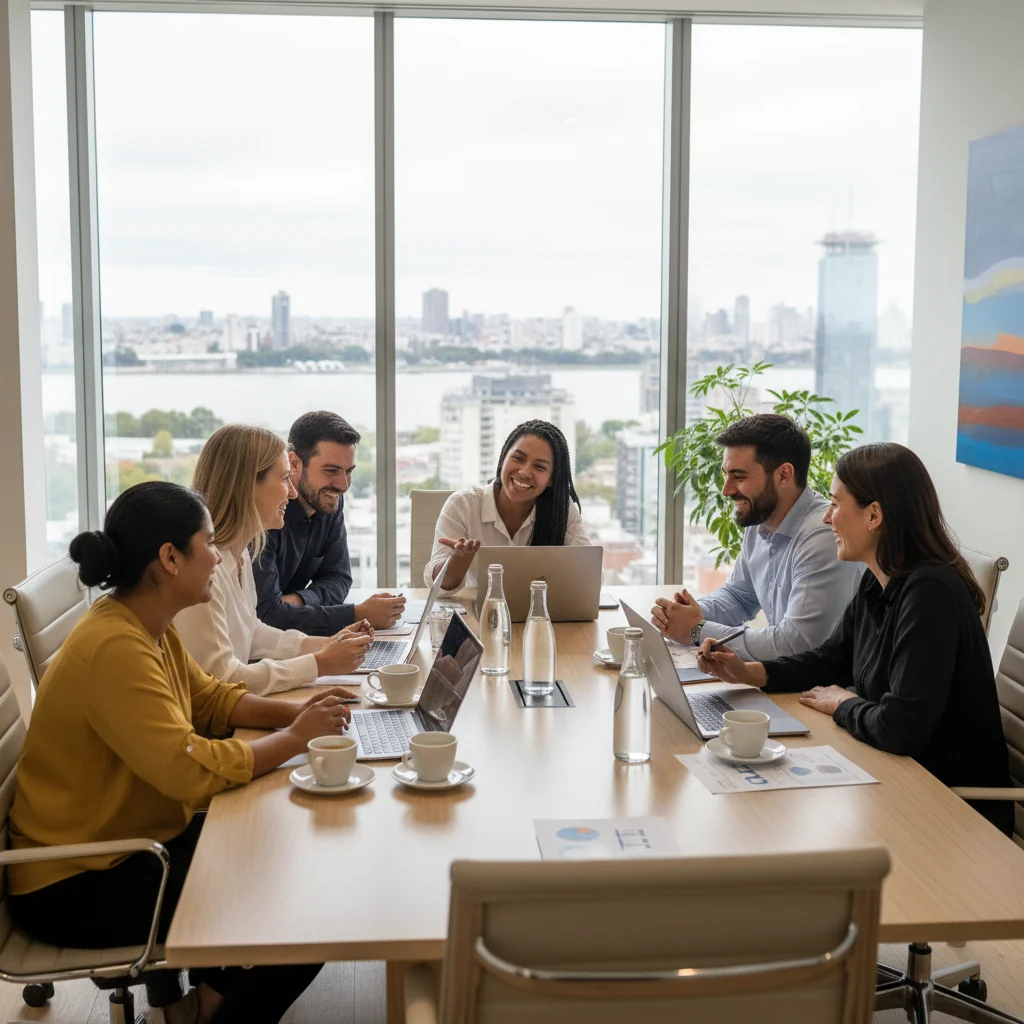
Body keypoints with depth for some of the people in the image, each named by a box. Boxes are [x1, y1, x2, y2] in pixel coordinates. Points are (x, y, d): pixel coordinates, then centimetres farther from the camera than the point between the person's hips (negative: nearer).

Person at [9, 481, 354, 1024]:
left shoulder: (149, 627, 4)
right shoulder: (115, 648, -27)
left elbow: (209, 698, 14)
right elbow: (191, 768, -32)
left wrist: (294, 711, -3)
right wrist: (296, 738, -20)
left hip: (137, 842, 10)